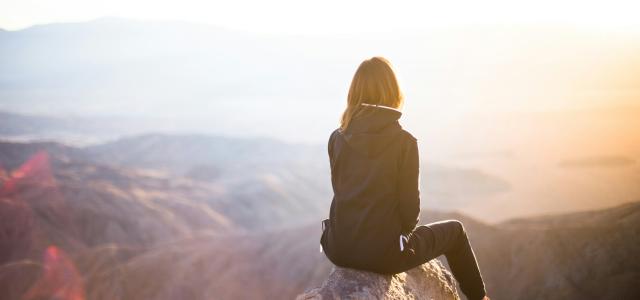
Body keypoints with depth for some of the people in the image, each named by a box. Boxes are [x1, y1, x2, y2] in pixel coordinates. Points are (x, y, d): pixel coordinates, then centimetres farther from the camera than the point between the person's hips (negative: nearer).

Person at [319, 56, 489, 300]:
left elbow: (341, 191, 8)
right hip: (383, 254, -4)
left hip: (339, 250, 4)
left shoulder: (337, 138, -2)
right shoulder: (404, 142, -13)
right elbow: (409, 204, -10)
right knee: (454, 230, 22)